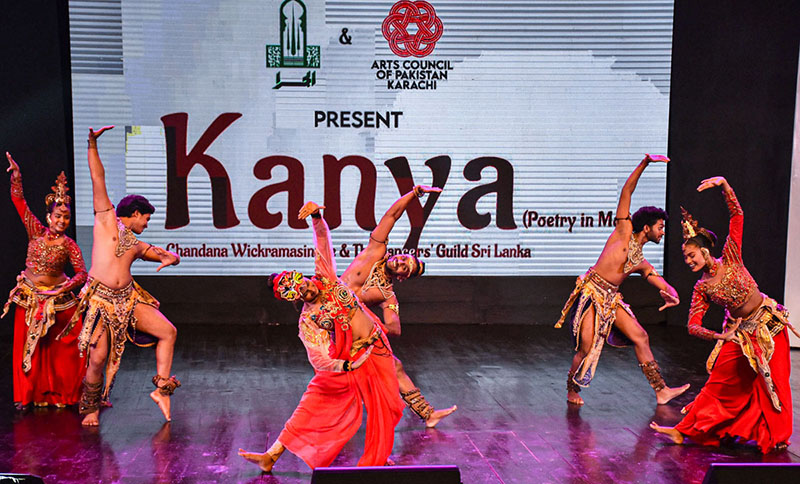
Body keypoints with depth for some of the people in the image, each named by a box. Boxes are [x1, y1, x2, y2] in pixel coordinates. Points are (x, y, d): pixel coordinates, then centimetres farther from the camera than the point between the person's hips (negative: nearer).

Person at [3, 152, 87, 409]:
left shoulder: (69, 244, -9)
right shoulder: (36, 232, -5)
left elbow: (81, 273, -11)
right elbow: (19, 202, -8)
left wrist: (66, 287, -26)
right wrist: (16, 176, -19)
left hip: (57, 298, -2)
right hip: (29, 297, 2)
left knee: (61, 348, 0)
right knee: (28, 346, 6)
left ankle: (59, 392, 16)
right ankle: (30, 394, 19)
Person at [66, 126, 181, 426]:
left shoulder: (138, 245, 19)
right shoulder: (106, 218, 7)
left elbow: (170, 255, 26)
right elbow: (98, 180, 0)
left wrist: (168, 258, 0)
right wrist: (92, 146, -7)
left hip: (130, 298, 6)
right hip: (101, 300, -6)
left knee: (168, 331, -5)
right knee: (98, 359, -8)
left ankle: (161, 389, 6)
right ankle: (90, 408, 16)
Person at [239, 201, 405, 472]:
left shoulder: (325, 276, -7)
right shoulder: (308, 320, -15)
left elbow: (322, 237, -14)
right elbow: (318, 358, -19)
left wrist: (316, 217, -31)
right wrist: (348, 366, -19)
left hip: (376, 347, 3)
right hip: (350, 360, -3)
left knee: (384, 407, 4)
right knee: (314, 403, 1)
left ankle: (377, 458, 23)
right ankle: (271, 456, 9)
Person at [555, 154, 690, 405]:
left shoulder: (643, 264, 16)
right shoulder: (624, 232, 1)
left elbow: (664, 285, 11)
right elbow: (627, 191, -2)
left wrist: (673, 296, -14)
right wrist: (645, 163, -9)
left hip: (611, 299, 7)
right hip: (591, 292, -7)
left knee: (640, 337, 1)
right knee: (586, 348, -10)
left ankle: (661, 391, 7)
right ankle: (572, 390, 13)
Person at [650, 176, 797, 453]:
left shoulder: (730, 258, -11)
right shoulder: (702, 287, -5)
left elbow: (737, 215, -17)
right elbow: (693, 326, -9)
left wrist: (723, 184, -27)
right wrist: (720, 336, -24)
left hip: (768, 323, -2)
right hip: (740, 332, 2)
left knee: (772, 381, -1)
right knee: (721, 381, 1)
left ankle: (776, 436, 14)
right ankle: (685, 430, 6)